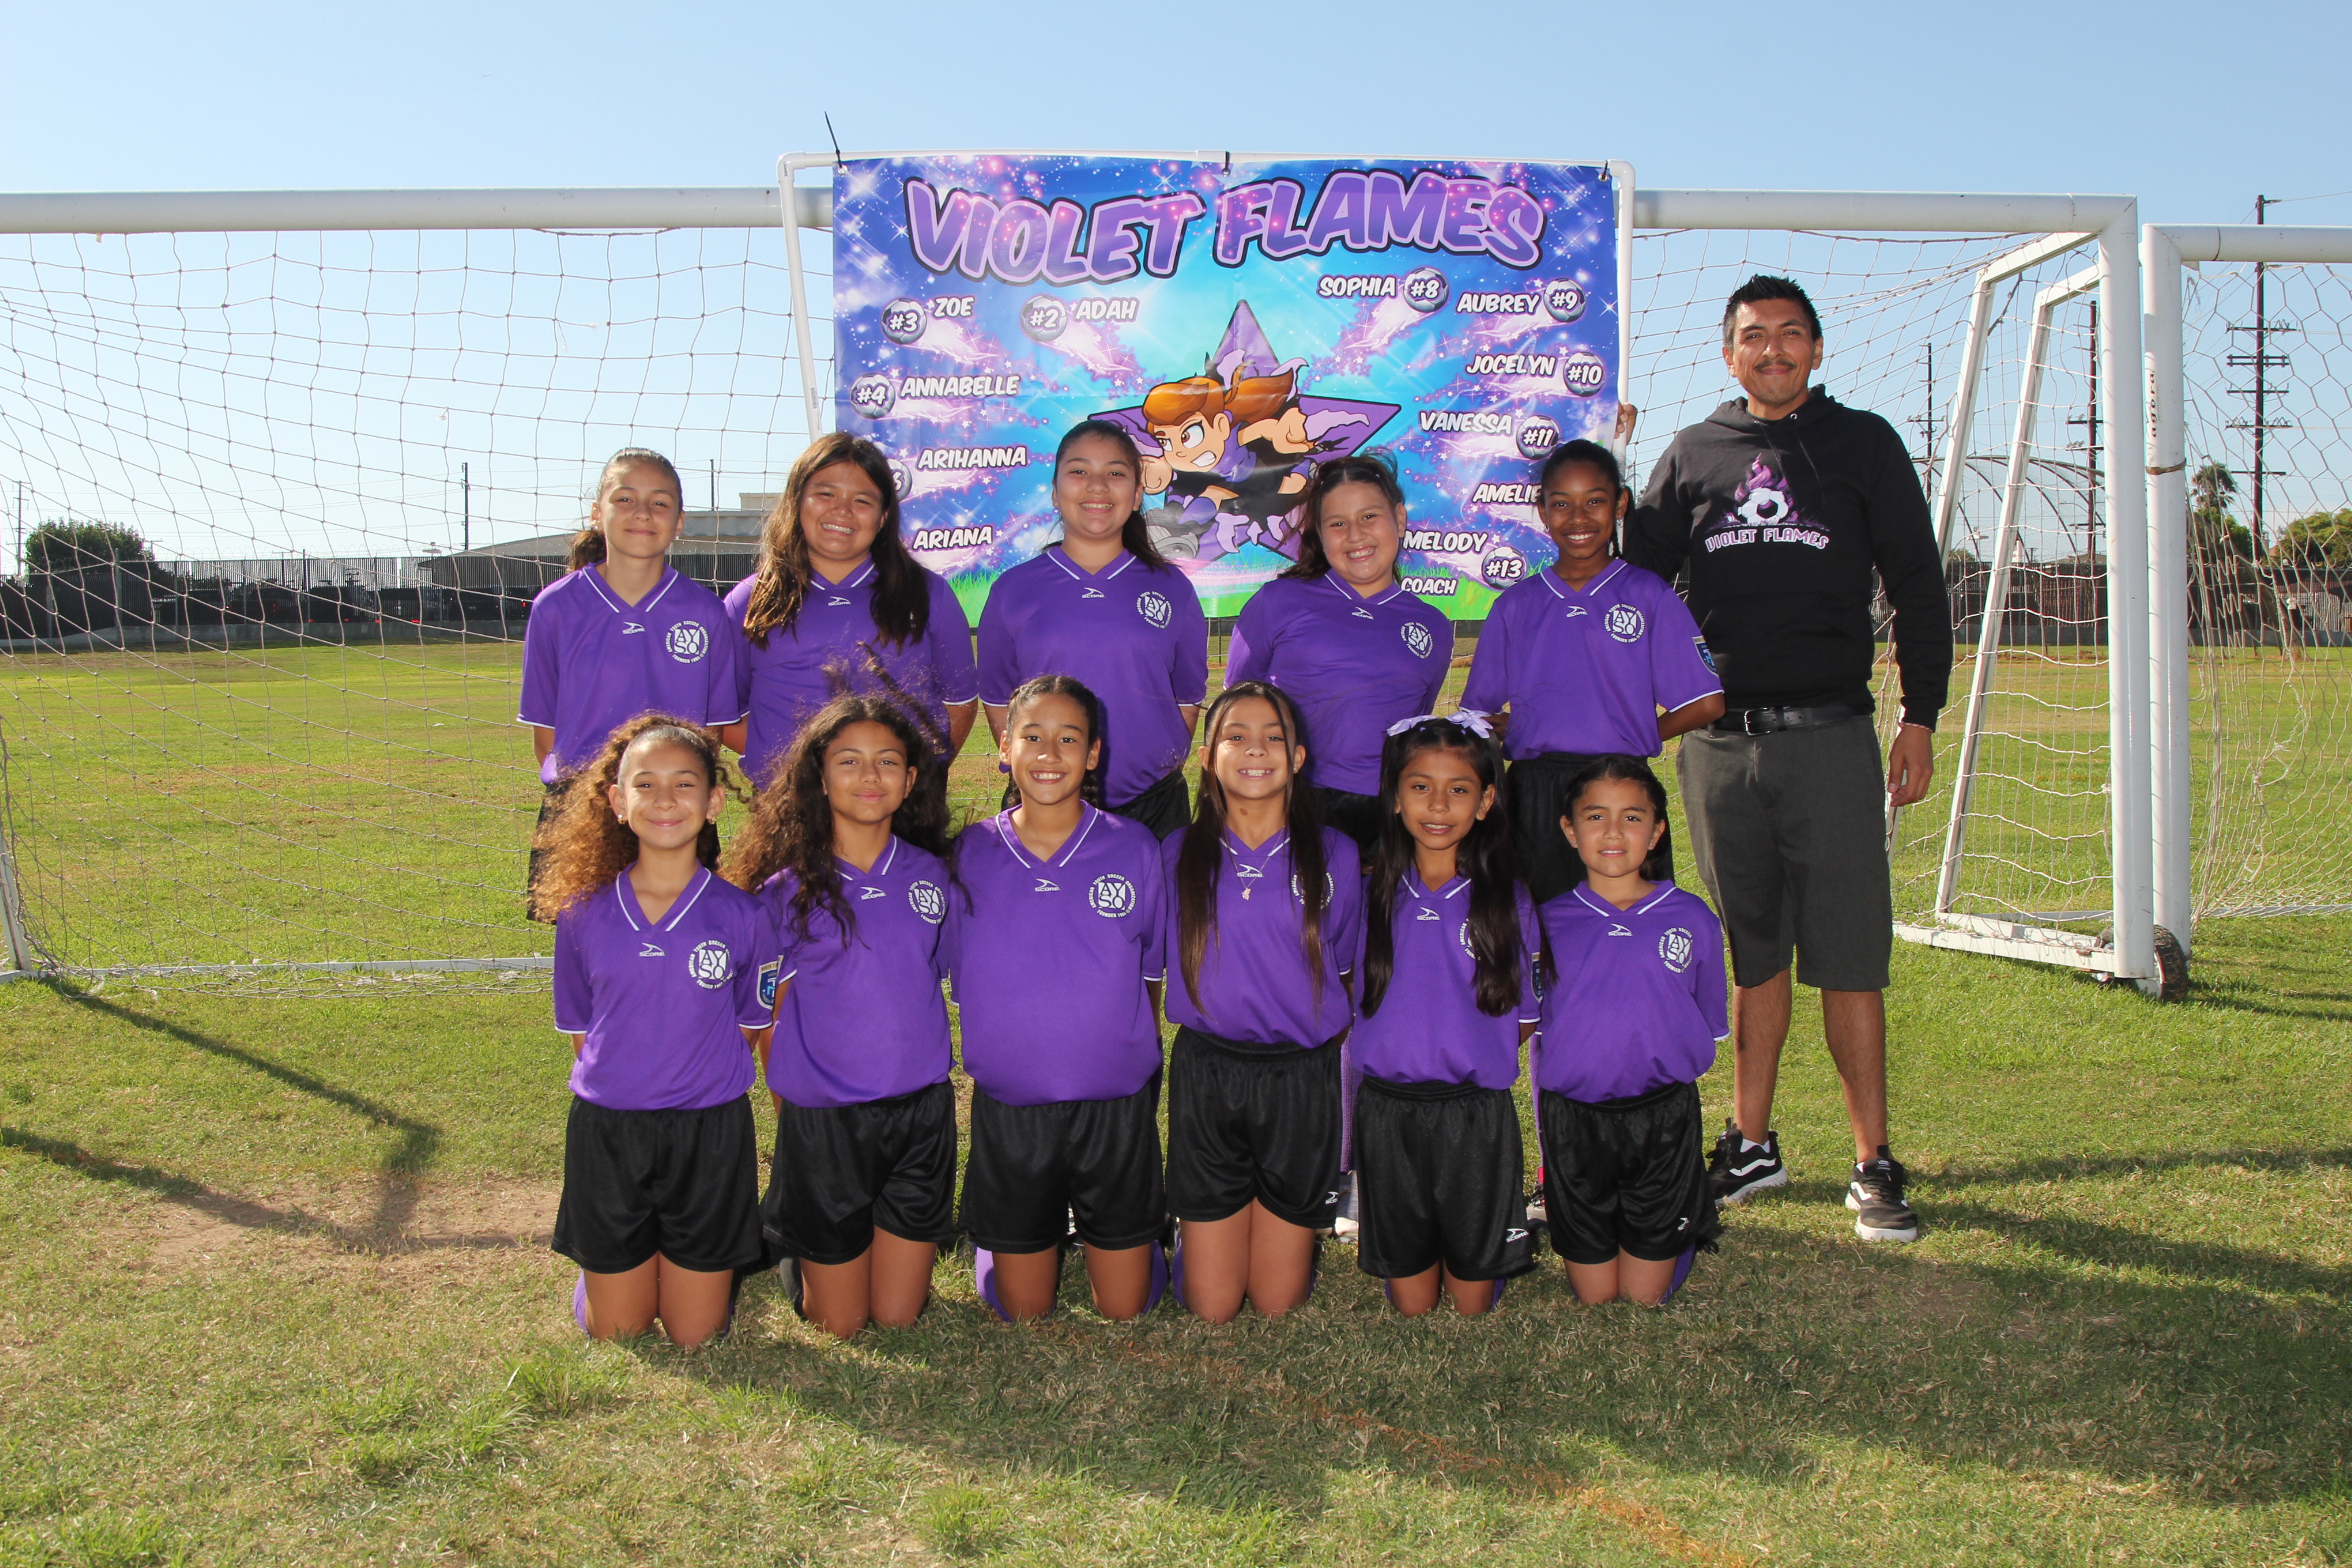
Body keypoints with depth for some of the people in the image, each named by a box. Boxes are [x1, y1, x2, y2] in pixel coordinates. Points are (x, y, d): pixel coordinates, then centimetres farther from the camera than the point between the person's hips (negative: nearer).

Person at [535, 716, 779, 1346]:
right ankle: (602, 1264, 43)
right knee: (616, 1335, 13)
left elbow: (750, 1025, 4)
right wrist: (618, 1086, 4)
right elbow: (579, 1026, 8)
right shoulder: (583, 913, -4)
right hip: (606, 1130, 1)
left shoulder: (741, 916, -9)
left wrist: (697, 1081, 3)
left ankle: (722, 1260, 39)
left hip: (709, 1132, -1)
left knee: (696, 1336, 9)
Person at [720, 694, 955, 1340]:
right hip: (823, 1119, -2)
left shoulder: (932, 876, 1)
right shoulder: (786, 891, -8)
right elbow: (773, 1018, 0)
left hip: (920, 1113, 2)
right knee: (840, 1324, 9)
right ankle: (793, 1248, 36)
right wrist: (790, 1114, 1)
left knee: (898, 1318, 9)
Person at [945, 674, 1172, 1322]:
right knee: (1023, 1319, 14)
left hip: (1116, 1106, 0)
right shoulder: (968, 855, -4)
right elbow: (954, 975, 6)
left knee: (1127, 1314, 10)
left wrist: (1140, 1065, 5)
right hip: (1008, 1110, 1)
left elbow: (1151, 973, 5)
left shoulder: (1135, 849, -4)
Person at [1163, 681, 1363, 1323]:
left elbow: (1341, 970, 12)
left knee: (1279, 1305, 7)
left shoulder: (1334, 854, 2)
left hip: (1302, 1079, 0)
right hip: (1205, 1073, 0)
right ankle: (1191, 1238, 34)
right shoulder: (1178, 856, 1)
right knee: (1211, 1309, 4)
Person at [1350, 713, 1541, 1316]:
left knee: (1473, 1304, 8)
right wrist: (1392, 1051, -3)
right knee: (1410, 1306, 10)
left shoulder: (1508, 900, 0)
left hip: (1477, 1113, -1)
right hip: (1386, 1110, 1)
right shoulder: (1369, 897, 3)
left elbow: (1522, 1016, 4)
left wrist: (1475, 1058, -6)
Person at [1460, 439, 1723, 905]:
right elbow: (1480, 711, 13)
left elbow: (1706, 704, 1)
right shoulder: (1515, 605, 12)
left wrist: (1628, 740, 1)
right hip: (1533, 797, 2)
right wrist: (1538, 735, -2)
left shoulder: (1648, 596, 5)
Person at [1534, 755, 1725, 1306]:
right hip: (1573, 1120, 0)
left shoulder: (1693, 919, 0)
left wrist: (1670, 1069, -3)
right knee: (1594, 1299, 10)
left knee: (1646, 1297, 9)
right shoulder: (1548, 922, -1)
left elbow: (1707, 1028, 8)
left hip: (1663, 1119, 0)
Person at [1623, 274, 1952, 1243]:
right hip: (1719, 740, 2)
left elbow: (1916, 586, 9)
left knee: (1848, 960, -3)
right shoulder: (1693, 454, 12)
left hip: (1829, 737, -2)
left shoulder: (1863, 443, 9)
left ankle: (1873, 1164, 5)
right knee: (1754, 955, 10)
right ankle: (1752, 1145, 20)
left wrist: (1921, 716, 2)